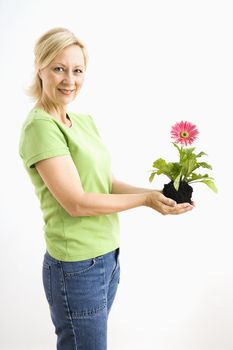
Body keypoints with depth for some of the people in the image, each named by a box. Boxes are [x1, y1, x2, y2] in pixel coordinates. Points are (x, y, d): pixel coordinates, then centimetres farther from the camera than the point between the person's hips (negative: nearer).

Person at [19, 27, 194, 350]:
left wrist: (155, 193, -6)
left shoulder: (84, 121, 8)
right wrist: (145, 199, -13)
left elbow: (106, 183, 8)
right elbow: (76, 203, -20)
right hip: (77, 267, -7)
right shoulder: (40, 126, -17)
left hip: (108, 256, 8)